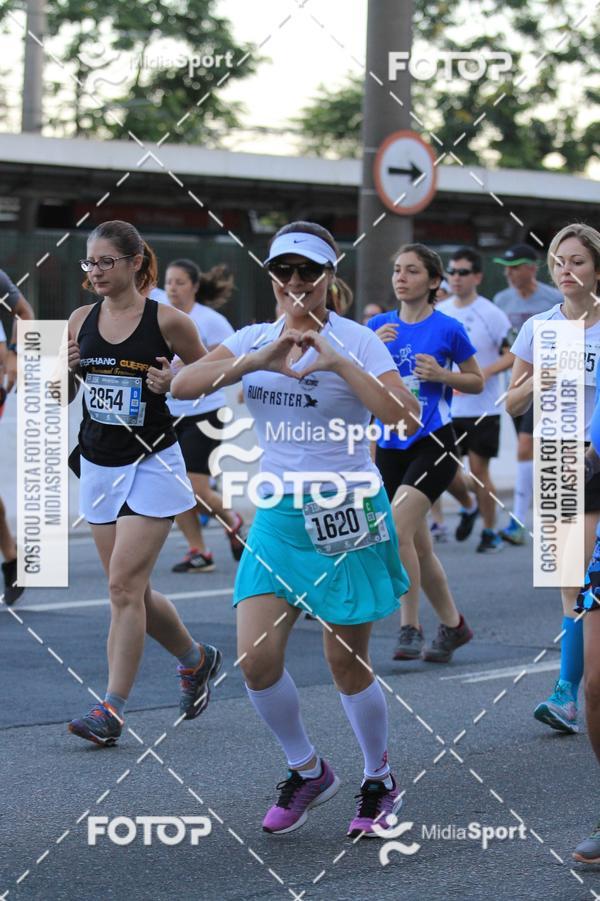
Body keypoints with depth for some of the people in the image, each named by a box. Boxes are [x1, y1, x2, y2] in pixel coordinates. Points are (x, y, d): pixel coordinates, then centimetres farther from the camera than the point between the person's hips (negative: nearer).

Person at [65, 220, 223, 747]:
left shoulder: (167, 321, -9)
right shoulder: (81, 321, 4)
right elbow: (62, 397, 12)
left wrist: (175, 383, -17)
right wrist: (61, 370, -9)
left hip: (151, 465, -6)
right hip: (98, 466, 6)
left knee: (124, 586, -12)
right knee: (132, 590, 11)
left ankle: (111, 710, -9)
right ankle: (196, 659, 36)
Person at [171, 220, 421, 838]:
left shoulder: (355, 340, -6)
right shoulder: (255, 340, 6)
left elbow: (403, 416, -20)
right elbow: (183, 384, -10)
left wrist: (338, 362, -26)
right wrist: (260, 359, -20)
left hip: (346, 513, -4)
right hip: (278, 514, 4)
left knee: (346, 665, 3)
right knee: (256, 659, -6)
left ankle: (379, 781, 25)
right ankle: (306, 771, 17)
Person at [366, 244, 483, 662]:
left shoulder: (448, 328, -4)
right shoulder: (380, 325, 7)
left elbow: (477, 382, 5)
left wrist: (441, 374, -13)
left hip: (433, 443, -5)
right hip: (391, 446, 5)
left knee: (396, 531, -21)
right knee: (419, 547, 11)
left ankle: (410, 629, -14)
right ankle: (453, 625, 28)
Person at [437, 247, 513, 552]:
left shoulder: (491, 314, -9)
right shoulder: (439, 312, 6)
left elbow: (514, 354, -10)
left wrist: (485, 372, -23)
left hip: (483, 407, -4)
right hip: (447, 408, 4)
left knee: (479, 469, -2)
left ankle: (490, 531, 14)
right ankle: (468, 508, 32)